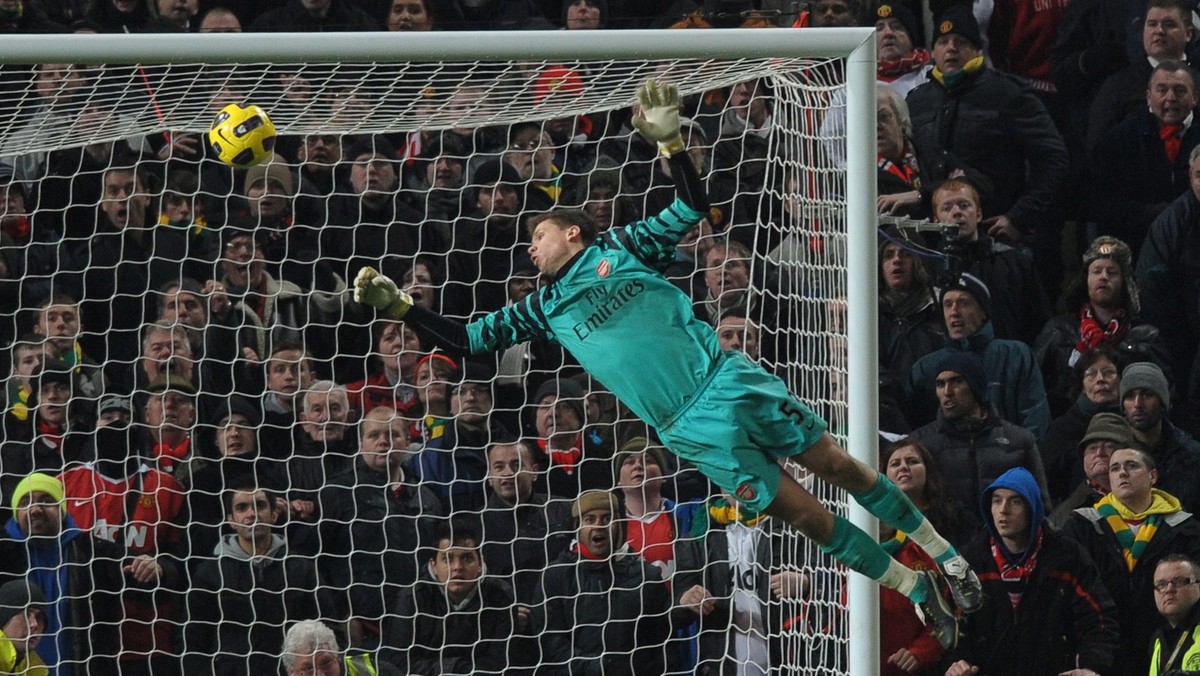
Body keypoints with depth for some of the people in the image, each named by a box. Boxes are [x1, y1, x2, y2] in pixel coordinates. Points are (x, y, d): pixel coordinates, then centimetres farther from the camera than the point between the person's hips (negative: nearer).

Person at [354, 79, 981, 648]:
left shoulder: (619, 248, 12)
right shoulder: (543, 309, 16)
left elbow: (692, 209, 10)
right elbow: (466, 337, 17)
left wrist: (669, 143, -2)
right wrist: (397, 303, 10)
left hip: (730, 382, 0)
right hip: (693, 430, 0)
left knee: (838, 465, -1)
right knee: (806, 515, -8)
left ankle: (942, 554, 13)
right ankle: (919, 592, 0)